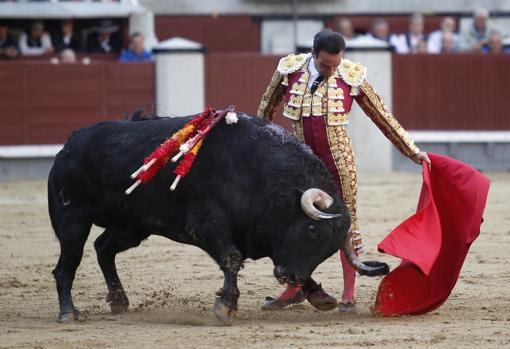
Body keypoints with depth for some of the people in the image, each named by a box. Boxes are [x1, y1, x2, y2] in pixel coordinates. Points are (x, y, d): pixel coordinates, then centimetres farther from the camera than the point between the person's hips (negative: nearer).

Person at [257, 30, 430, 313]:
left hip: (339, 161, -2)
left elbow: (382, 117, 0)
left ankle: (348, 295, 5)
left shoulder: (352, 77, -9)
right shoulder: (289, 71, -7)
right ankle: (294, 289, 18)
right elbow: (266, 108, 12)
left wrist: (413, 152, 3)